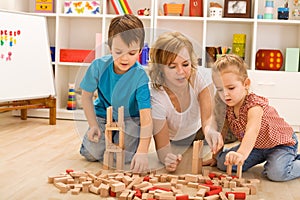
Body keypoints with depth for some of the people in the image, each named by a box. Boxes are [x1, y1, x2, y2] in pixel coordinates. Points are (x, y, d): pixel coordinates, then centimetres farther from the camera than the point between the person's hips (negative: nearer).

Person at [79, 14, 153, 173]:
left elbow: (146, 116, -36)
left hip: (131, 118, -2)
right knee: (92, 153, -15)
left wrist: (142, 151, -46)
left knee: (124, 157, -20)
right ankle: (107, 135, 18)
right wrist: (93, 125, -11)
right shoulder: (99, 66, -21)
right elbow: (86, 96, -5)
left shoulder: (141, 76, -30)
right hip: (103, 114, 2)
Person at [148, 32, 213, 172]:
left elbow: (207, 118, -30)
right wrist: (167, 159, -54)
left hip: (197, 132, 2)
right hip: (173, 142, -2)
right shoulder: (156, 99, -35)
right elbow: (162, 147, -29)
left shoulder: (200, 76, -27)